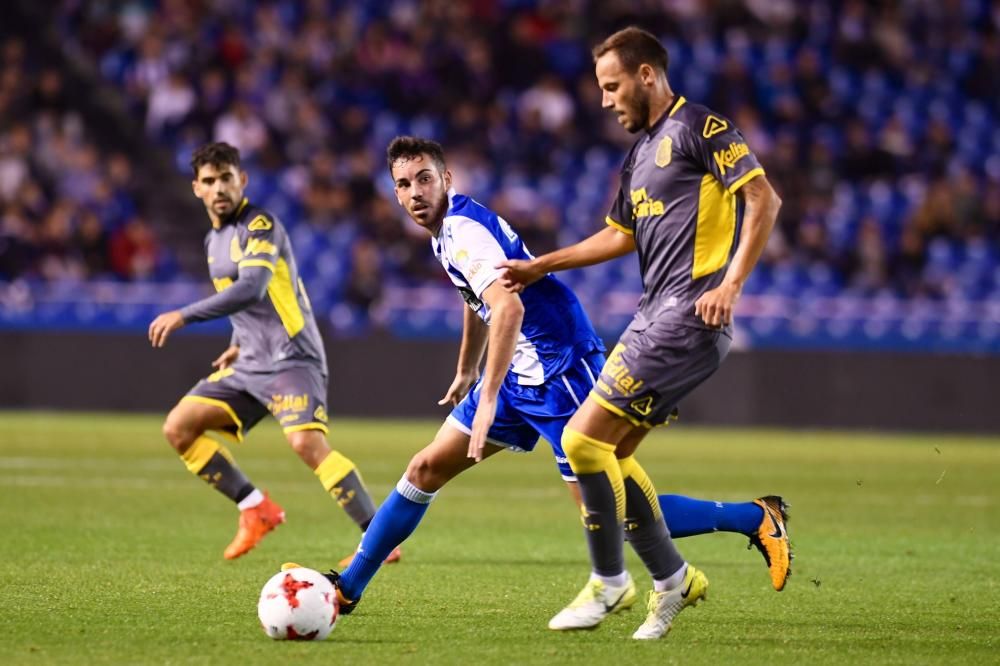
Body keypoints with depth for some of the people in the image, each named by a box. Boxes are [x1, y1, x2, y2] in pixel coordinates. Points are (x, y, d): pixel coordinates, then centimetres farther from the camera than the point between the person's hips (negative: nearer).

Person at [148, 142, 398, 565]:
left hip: (291, 359, -9)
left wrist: (183, 316, -28)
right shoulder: (214, 241, 16)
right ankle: (256, 510, 6)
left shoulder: (260, 226, -12)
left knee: (306, 442, -29)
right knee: (178, 428, -1)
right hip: (250, 365, 9)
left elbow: (251, 290, -28)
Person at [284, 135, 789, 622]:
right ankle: (347, 588, 17)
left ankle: (759, 517, -1)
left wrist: (487, 400, -37)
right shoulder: (448, 229, 11)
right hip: (523, 376, 10)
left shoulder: (463, 228, -19)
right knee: (426, 469, 9)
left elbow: (509, 309, -34)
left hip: (562, 372, -10)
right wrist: (466, 373, 41)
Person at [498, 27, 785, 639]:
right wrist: (541, 267, 31)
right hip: (657, 313, 10)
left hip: (689, 316, -10)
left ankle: (609, 583, 0)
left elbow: (764, 198, -15)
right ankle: (672, 578, 17)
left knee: (584, 439, -12)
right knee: (610, 454, 9)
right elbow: (622, 234, 34)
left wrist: (730, 283, -21)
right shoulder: (643, 151, 22)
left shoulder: (698, 128, -7)